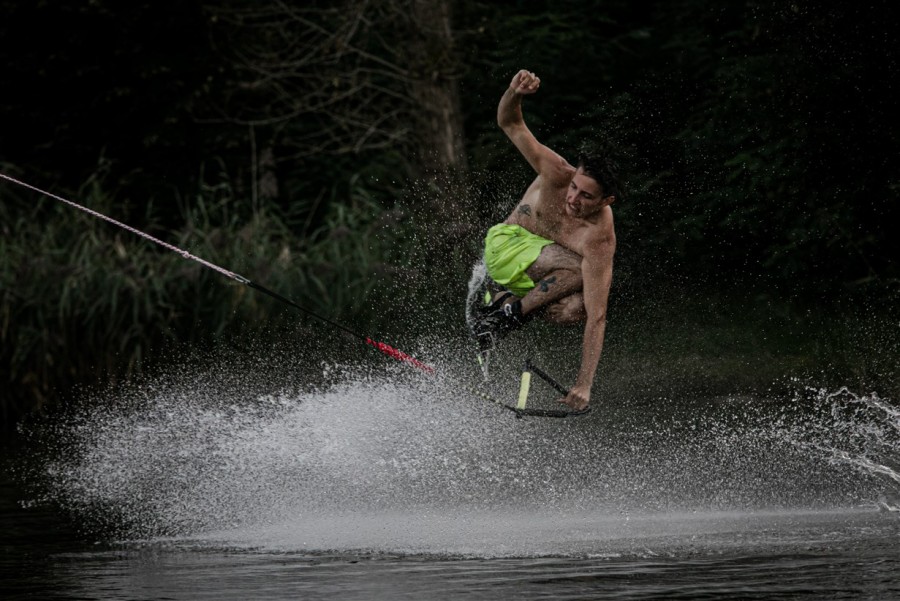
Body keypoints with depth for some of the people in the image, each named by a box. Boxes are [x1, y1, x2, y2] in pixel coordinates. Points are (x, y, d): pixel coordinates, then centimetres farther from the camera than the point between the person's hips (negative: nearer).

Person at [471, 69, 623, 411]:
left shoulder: (600, 240, -33)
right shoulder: (557, 174, -26)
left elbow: (597, 318, -37)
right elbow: (511, 124, -19)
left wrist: (584, 384, -44)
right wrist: (514, 94, -44)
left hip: (547, 277, 1)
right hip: (507, 244, -1)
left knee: (578, 308, -33)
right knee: (577, 268, -31)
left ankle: (514, 308, -9)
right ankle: (508, 310, -14)